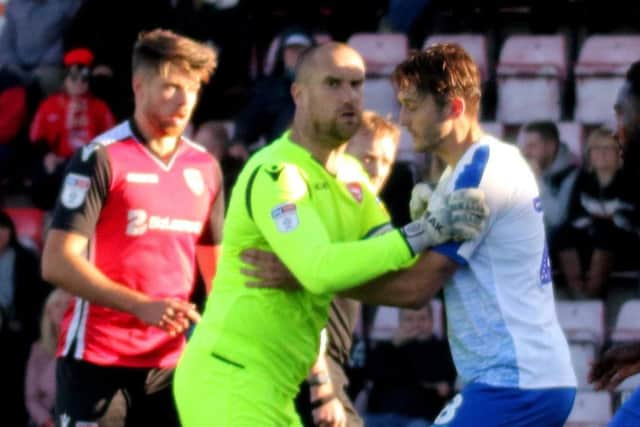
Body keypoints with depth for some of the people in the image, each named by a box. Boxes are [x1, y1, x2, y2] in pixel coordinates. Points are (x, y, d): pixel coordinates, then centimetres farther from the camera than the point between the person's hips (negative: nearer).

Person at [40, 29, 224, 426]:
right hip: (96, 361, -6)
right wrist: (142, 306, -22)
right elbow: (57, 263, -14)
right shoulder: (101, 159, -8)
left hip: (168, 363, 6)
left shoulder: (206, 167, 10)